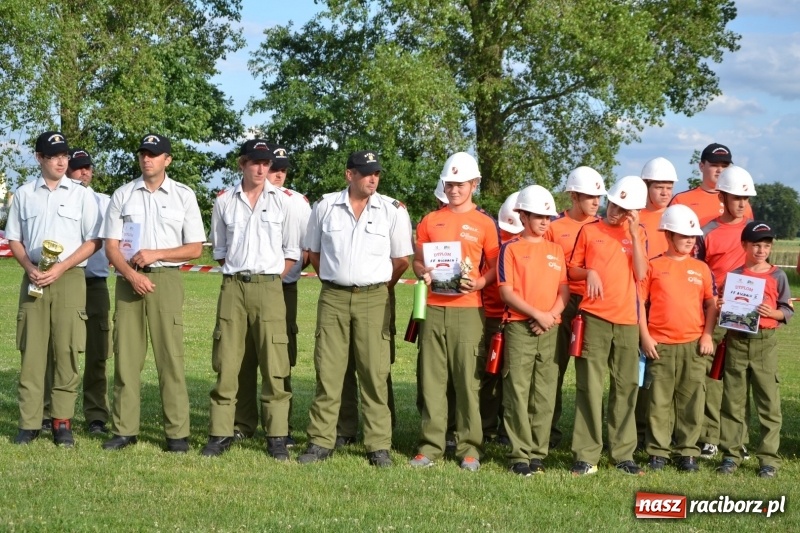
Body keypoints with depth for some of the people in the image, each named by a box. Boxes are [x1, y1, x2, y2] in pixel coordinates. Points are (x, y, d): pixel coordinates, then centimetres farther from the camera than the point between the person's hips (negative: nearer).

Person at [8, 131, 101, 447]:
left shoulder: (82, 195, 3)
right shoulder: (24, 194, 9)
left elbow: (93, 241, 0)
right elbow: (13, 239, 12)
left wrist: (60, 268, -11)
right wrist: (29, 268, -7)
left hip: (69, 278, -2)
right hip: (33, 277, 2)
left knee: (66, 350, -2)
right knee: (31, 350, 0)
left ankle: (62, 422, 2)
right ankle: (29, 422, 4)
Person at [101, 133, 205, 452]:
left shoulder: (184, 196, 6)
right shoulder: (122, 195, 10)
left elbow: (195, 248, 4)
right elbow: (111, 246, 5)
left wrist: (155, 254, -10)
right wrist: (131, 274, -12)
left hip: (166, 279, -2)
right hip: (128, 280, 2)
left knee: (170, 356, -5)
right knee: (126, 355, 2)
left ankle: (177, 432, -3)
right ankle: (124, 429, 8)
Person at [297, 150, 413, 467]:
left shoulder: (393, 210, 1)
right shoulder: (325, 206, 5)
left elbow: (401, 259, 6)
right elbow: (313, 252, 15)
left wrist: (381, 288, 8)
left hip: (374, 299, -1)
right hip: (333, 297, 1)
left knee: (375, 373, -1)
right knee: (327, 371, 2)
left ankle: (379, 445, 4)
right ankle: (321, 441, 8)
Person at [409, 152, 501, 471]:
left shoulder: (484, 223, 5)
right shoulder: (430, 221, 13)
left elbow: (496, 266, 8)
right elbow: (417, 261, 17)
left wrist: (479, 283, -11)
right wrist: (423, 274, -5)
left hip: (468, 309, -3)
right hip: (433, 308, 3)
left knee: (468, 379, -3)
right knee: (432, 378, 2)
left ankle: (469, 447, 3)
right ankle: (431, 444, 7)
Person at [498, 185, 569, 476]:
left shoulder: (556, 250, 15)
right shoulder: (511, 249, 2)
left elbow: (564, 289, 10)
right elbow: (506, 291, -6)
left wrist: (552, 314, -8)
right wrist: (536, 314, -13)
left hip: (550, 329, 4)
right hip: (519, 327, -4)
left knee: (544, 394, 4)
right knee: (517, 392, -5)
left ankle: (537, 453, 9)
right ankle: (520, 454, -1)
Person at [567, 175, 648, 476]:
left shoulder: (638, 234, 9)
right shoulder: (589, 231, 5)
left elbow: (640, 274, -3)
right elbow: (572, 270, 9)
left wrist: (634, 234, -7)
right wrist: (588, 272, -12)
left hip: (627, 319, 2)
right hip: (594, 317, -2)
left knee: (626, 386, 6)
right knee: (589, 386, -4)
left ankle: (623, 453, 15)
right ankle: (586, 455, -1)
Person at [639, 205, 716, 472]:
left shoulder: (701, 269, 9)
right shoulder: (653, 266, 3)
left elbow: (711, 304, 10)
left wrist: (707, 336, 0)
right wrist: (645, 337, -4)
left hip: (694, 343, 2)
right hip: (660, 344, -2)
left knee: (691, 399, 3)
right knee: (659, 399, 2)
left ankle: (687, 451, 11)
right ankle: (658, 451, 11)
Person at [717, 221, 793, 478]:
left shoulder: (777, 276, 3)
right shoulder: (734, 275, 6)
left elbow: (787, 311, 2)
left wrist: (772, 312, -17)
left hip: (765, 342, -2)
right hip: (736, 341, 2)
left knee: (769, 401, -2)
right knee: (732, 400, 6)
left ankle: (769, 458, 3)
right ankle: (731, 454, 14)